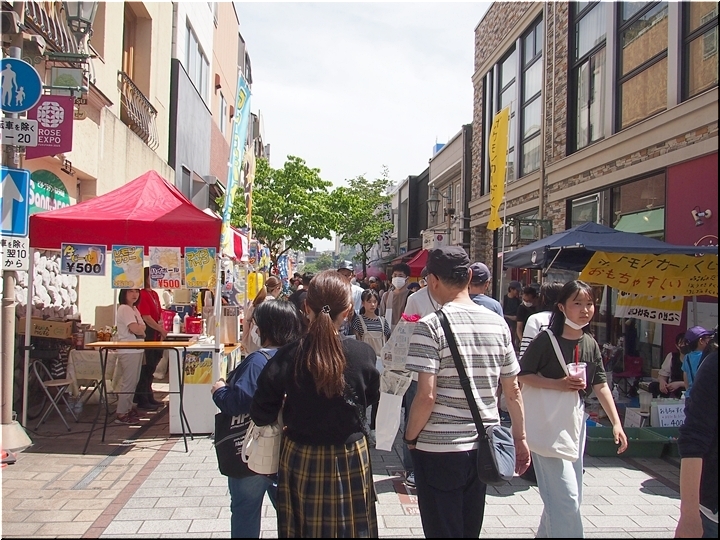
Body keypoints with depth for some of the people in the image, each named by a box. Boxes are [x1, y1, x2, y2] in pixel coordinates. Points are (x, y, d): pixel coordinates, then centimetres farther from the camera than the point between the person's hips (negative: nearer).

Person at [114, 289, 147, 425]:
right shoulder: (124, 308, -13)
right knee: (128, 382, -7)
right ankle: (121, 414, -1)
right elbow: (134, 328, -24)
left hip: (137, 350, 10)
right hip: (128, 351, -10)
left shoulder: (134, 309, 17)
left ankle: (128, 408, 26)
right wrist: (142, 330, -4)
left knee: (133, 381, 16)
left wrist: (139, 328, -7)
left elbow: (142, 326, 14)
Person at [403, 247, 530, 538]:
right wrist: (520, 438, 16)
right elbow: (513, 391, 6)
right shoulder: (498, 324, 2)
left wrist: (410, 437, -4)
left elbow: (426, 396, -19)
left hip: (439, 449, -5)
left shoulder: (431, 326, -14)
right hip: (483, 448, 5)